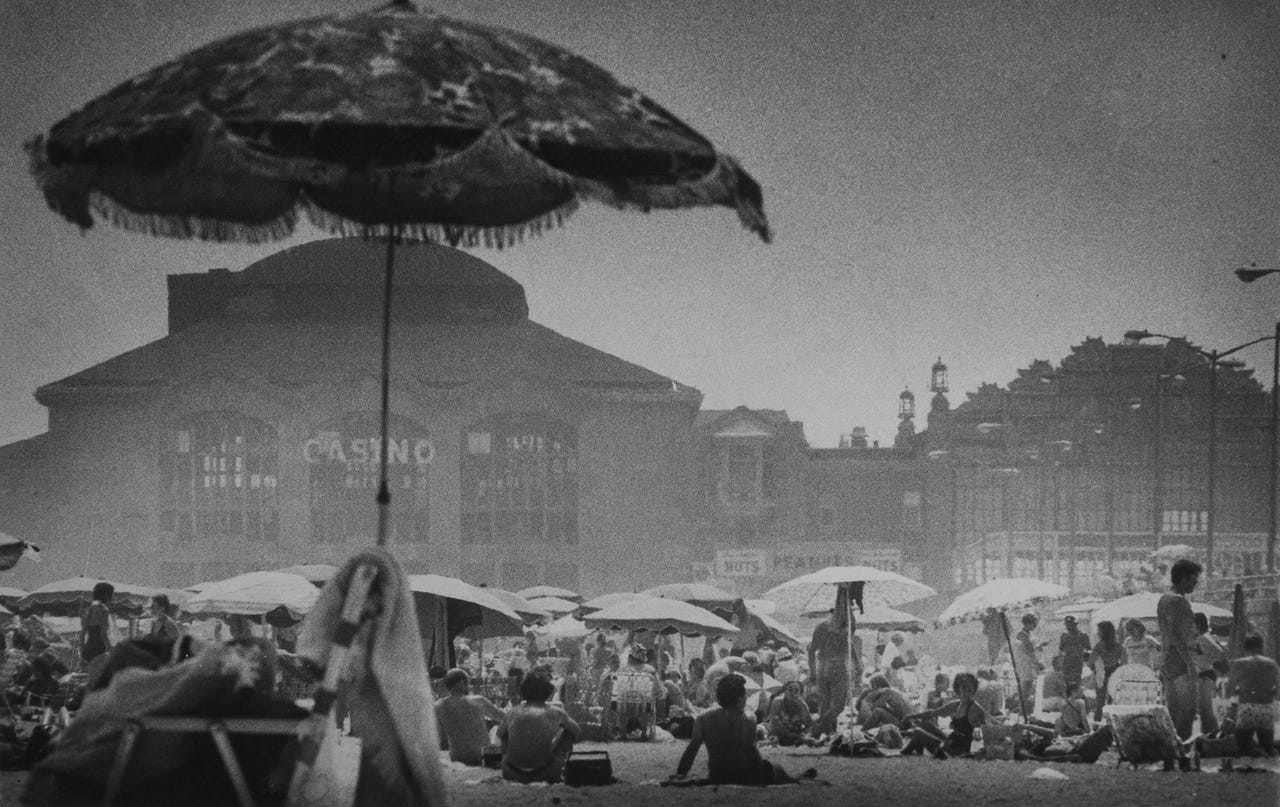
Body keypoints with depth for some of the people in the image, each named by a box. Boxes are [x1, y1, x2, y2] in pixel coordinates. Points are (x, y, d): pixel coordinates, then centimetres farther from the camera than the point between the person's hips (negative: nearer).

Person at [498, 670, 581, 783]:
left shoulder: (513, 712, 8)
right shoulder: (555, 712, 3)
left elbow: (499, 734, 27)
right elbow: (578, 732, 19)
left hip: (514, 773, 2)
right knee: (568, 731, 21)